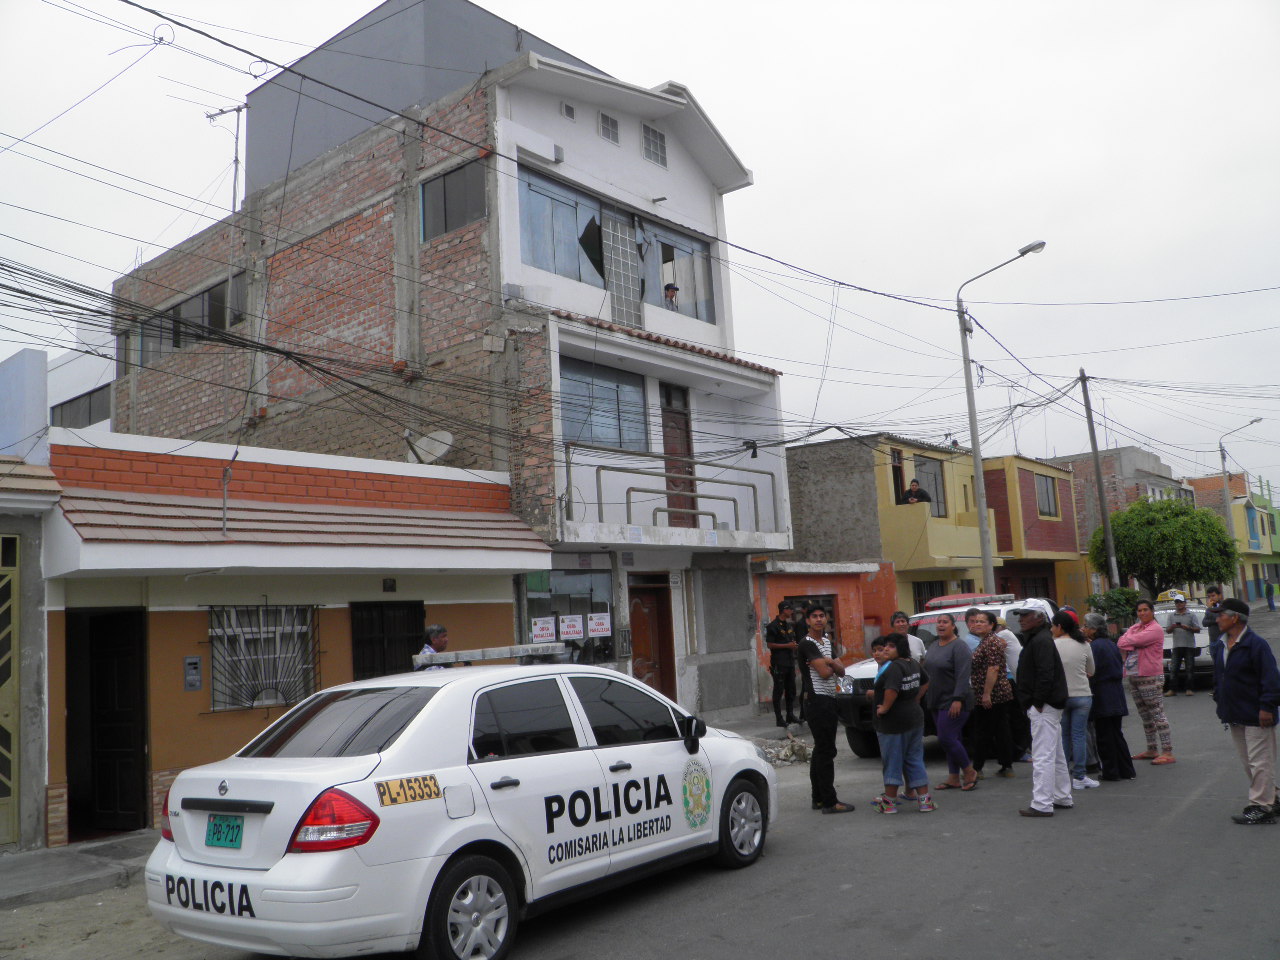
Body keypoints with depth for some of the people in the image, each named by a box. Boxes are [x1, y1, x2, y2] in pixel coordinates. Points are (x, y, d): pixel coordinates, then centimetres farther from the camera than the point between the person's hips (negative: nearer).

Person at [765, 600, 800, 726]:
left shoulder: (790, 625, 15)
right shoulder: (773, 626, -9)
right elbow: (769, 644, -13)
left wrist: (794, 645, 7)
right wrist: (787, 645, -15)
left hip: (790, 662, 8)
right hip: (778, 663, -8)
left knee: (791, 690, 11)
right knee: (779, 691, -4)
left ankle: (790, 715, 20)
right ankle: (779, 719, -1)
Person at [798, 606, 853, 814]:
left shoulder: (827, 641, 16)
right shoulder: (807, 644, -12)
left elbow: (841, 671, 9)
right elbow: (824, 673, -20)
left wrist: (829, 662, -11)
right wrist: (833, 664, 0)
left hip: (829, 700, 9)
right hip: (817, 701, -9)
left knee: (821, 750, 13)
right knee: (826, 751, -9)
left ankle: (819, 798, 20)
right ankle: (829, 802, -7)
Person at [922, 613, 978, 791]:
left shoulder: (959, 647, -13)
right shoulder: (934, 646, 13)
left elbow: (963, 676, -20)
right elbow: (927, 671, 19)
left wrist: (958, 699, -25)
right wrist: (926, 697, 16)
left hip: (953, 702, -8)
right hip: (936, 701, 8)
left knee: (946, 738, -10)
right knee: (951, 739, 11)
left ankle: (970, 772, 6)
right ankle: (953, 779, 16)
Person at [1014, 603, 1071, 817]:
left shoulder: (1041, 641, -16)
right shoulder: (1035, 639, 18)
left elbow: (1045, 674, -25)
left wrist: (1037, 702, -22)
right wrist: (1034, 704, 18)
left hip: (1043, 707, -11)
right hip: (1048, 706, 11)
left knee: (1043, 756, -10)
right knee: (1056, 755, 18)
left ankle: (1042, 805, -9)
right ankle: (1063, 798, 27)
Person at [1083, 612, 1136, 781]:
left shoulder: (1094, 646, -15)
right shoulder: (1111, 644, 11)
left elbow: (1091, 673, -17)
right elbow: (1120, 667, 17)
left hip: (1102, 698, -8)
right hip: (1116, 697, 8)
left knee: (1104, 736, 0)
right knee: (1116, 733, 15)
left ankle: (1111, 771, 5)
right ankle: (1126, 770, 18)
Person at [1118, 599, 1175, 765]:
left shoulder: (1155, 629, -9)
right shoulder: (1135, 628, 17)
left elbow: (1135, 640, -19)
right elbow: (1120, 643, 5)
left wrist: (1127, 642, 0)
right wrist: (1132, 645, -11)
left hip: (1150, 677, -8)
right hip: (1133, 677, 8)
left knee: (1157, 714, -9)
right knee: (1145, 716, 15)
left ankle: (1168, 753, -8)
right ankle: (1151, 750, 24)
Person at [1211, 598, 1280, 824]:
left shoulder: (1256, 644, -14)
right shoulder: (1220, 647, 11)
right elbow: (1218, 678, 20)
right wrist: (1221, 703, 17)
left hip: (1256, 716, -9)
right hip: (1234, 716, 9)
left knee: (1260, 762, -3)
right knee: (1248, 762, 15)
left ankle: (1261, 807, 2)